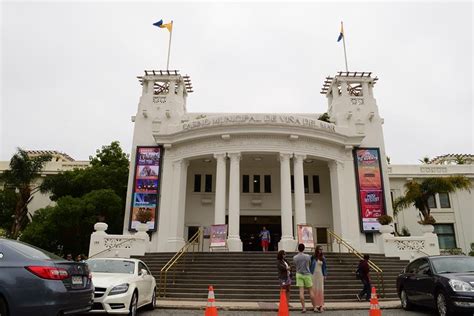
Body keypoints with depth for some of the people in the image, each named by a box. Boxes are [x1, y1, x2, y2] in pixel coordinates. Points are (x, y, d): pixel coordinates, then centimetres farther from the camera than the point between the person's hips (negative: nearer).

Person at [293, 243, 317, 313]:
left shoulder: (295, 258, -5)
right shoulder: (308, 256, -6)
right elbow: (310, 264, 11)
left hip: (299, 274, 1)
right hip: (307, 274, -1)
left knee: (301, 291, 0)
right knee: (310, 291, 7)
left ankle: (303, 308, -2)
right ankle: (314, 307, 12)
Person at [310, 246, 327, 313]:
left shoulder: (323, 258, 5)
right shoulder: (312, 257, -2)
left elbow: (325, 267, 9)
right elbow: (310, 266, 1)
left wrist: (325, 275, 2)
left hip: (320, 275, 1)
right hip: (314, 275, -1)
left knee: (320, 290, -2)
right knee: (314, 289, 1)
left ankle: (321, 305, 3)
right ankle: (315, 305, 7)